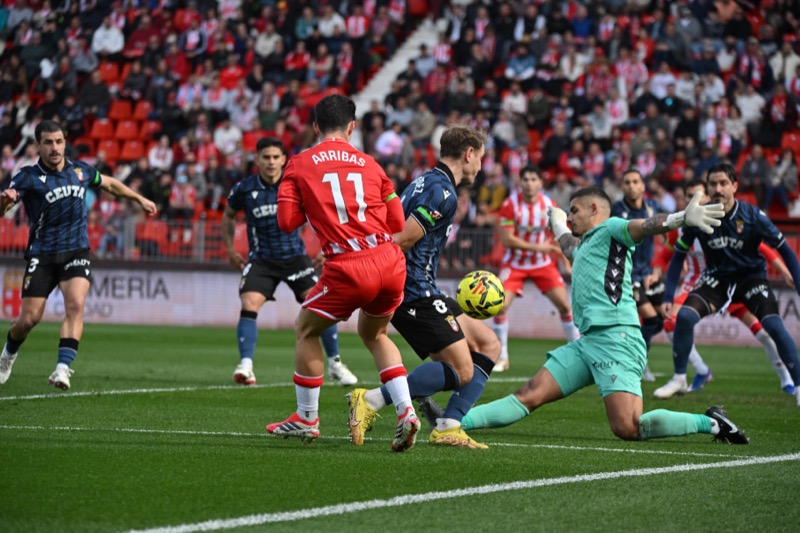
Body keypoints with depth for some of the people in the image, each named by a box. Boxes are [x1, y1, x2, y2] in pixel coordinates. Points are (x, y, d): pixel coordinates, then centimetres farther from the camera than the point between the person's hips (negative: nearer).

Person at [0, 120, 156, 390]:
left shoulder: (81, 170, 5)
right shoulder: (28, 177, -7)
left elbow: (110, 184, 26)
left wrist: (140, 198, 34)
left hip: (76, 253, 2)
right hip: (42, 256, -2)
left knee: (75, 305, -23)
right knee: (29, 318, -3)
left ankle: (63, 368, -27)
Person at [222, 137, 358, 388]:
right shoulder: (244, 189, -6)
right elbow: (229, 215, 13)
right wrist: (230, 249, 8)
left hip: (295, 256, 0)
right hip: (261, 259, 0)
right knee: (249, 305, -20)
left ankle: (335, 364, 7)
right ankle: (245, 367, -15)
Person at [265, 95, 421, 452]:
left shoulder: (299, 165, 6)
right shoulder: (369, 164, 14)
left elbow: (286, 222, 0)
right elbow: (397, 223, 13)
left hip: (348, 268, -4)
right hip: (390, 261, 4)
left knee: (307, 329, 20)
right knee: (374, 334, 27)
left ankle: (306, 419, 26)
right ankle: (405, 410, 10)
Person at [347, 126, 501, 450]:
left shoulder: (427, 182, 19)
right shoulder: (443, 193, -14)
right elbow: (400, 242, -21)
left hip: (424, 293, 11)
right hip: (415, 293, -11)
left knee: (489, 344, 12)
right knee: (462, 371, -13)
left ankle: (448, 427, 5)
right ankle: (371, 402, -13)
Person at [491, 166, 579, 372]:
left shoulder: (549, 205, -7)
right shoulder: (510, 204, -16)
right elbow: (506, 239, -18)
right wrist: (538, 247, -20)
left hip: (542, 263, 2)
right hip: (515, 264, -2)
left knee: (565, 306, -5)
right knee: (500, 306, -16)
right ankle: (502, 357, -1)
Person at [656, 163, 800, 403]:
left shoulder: (753, 216, -18)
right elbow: (678, 256, -2)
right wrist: (668, 297, -9)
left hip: (751, 277, -2)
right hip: (717, 279, 2)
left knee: (774, 325, -23)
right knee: (684, 316, -21)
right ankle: (679, 380, -3)